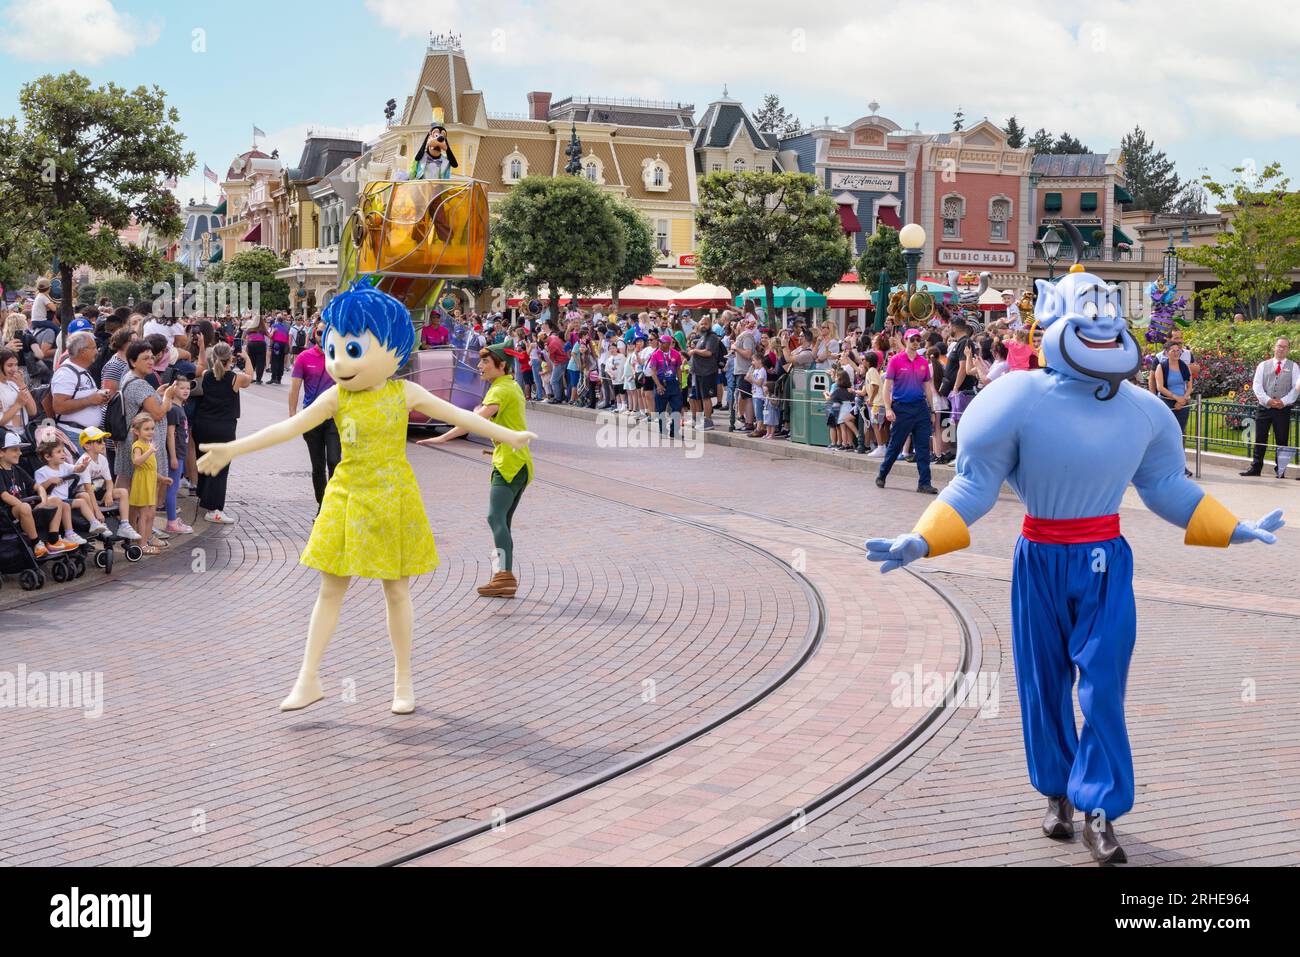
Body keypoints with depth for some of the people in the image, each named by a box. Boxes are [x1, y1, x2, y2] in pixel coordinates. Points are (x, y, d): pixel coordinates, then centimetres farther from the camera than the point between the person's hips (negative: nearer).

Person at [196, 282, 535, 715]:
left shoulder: (404, 393, -6)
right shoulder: (336, 397, -3)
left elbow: (458, 415, -2)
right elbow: (287, 428, -6)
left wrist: (506, 435, -5)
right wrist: (233, 448, -12)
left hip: (392, 499, -1)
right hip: (348, 497, 2)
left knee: (396, 590, 7)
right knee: (331, 589, 5)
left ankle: (403, 680, 19)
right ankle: (308, 679, 12)